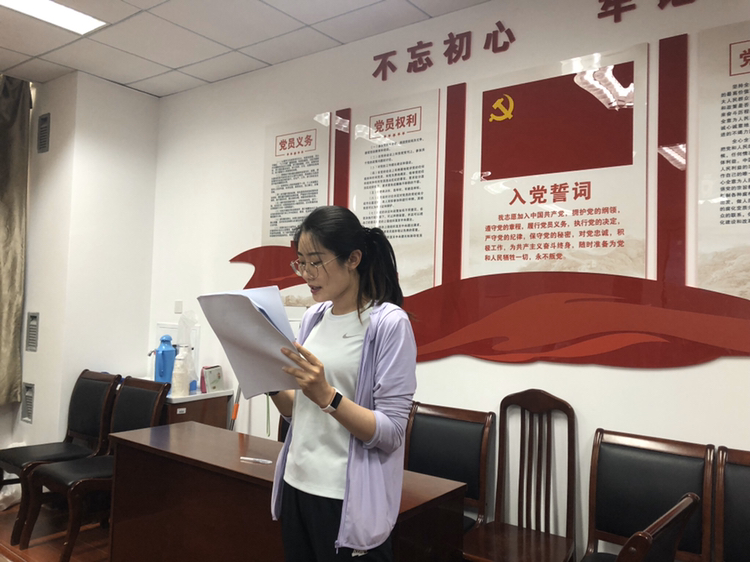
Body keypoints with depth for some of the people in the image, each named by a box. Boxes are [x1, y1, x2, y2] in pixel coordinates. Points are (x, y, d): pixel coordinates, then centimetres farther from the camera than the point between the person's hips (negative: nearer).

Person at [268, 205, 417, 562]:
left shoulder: (389, 323, -14)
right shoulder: (314, 317, 5)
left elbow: (390, 433, -17)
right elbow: (297, 411, 12)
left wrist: (326, 395, -27)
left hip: (349, 501, -6)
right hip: (297, 486, 6)